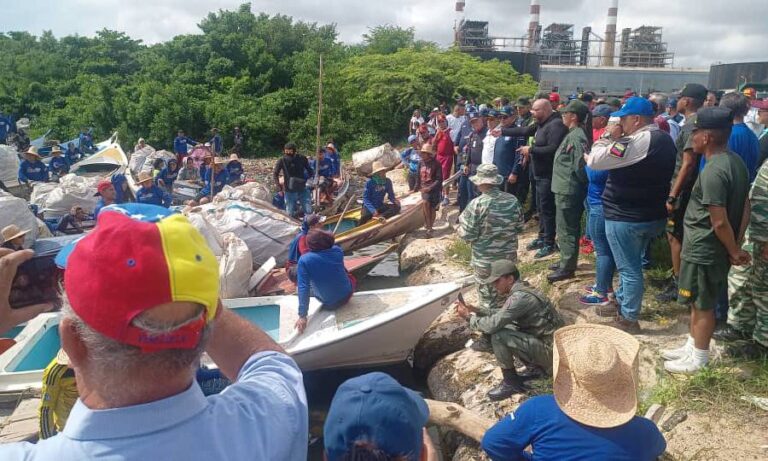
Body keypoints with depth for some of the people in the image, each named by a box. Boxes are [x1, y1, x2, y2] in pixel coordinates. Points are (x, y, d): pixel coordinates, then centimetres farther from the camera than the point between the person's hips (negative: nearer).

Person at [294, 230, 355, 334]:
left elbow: (303, 288, -25)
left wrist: (302, 315, -23)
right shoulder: (337, 250, -11)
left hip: (329, 304, -2)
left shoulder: (304, 260, -21)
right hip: (347, 294, 2)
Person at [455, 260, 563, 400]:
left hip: (550, 350, -10)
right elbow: (499, 316, 15)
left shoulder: (520, 297, -24)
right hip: (542, 341, 10)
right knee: (503, 328, 10)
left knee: (498, 336, -21)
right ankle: (535, 367, 13)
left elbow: (492, 324, -28)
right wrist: (475, 311, 1)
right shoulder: (519, 291, 6)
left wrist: (468, 316, -11)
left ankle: (511, 383, -2)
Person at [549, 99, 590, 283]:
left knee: (566, 230, -3)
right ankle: (567, 261, 29)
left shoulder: (576, 137, -19)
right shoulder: (573, 134, 13)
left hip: (568, 190, -10)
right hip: (566, 189, 10)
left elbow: (579, 165, -23)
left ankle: (567, 268, 4)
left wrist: (581, 183, -10)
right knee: (568, 229, 18)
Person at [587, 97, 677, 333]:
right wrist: (617, 140, 5)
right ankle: (623, 304, 37)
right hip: (652, 214, 9)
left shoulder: (639, 141, -22)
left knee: (629, 268, 2)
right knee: (631, 264, 22)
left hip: (626, 217, -9)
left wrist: (611, 138, -10)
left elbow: (595, 161, -22)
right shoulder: (664, 139, 9)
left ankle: (629, 319, 13)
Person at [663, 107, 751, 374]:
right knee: (699, 302, 21)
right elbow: (745, 208, 9)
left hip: (703, 250, -9)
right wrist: (737, 248, 10)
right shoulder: (736, 162, 5)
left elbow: (720, 222, -25)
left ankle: (698, 359, 21)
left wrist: (735, 252, -10)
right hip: (714, 249, 9)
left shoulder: (713, 172, -25)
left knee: (703, 305, 6)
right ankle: (691, 347, 35)